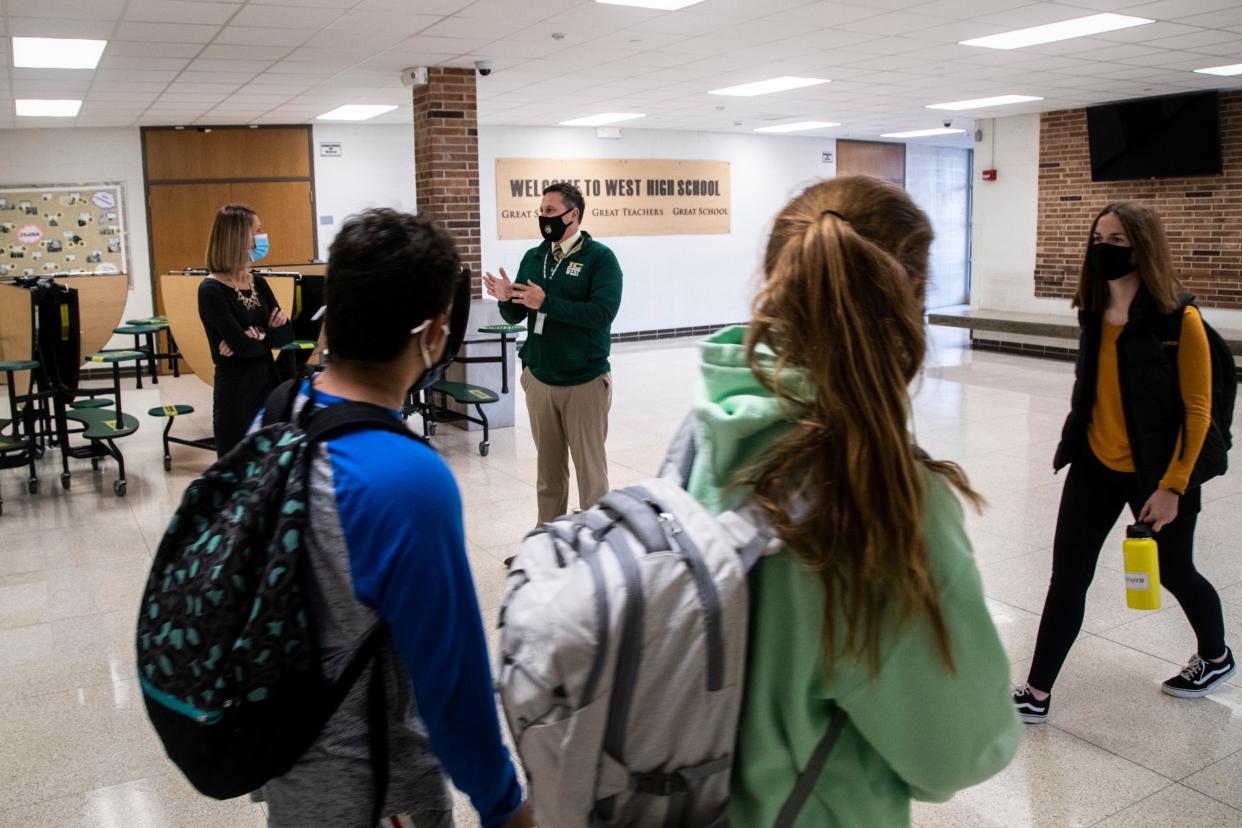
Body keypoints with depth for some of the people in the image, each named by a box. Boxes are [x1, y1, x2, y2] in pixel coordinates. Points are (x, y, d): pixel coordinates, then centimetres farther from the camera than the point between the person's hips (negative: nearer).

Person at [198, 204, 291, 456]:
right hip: (235, 393, -6)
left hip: (269, 386, 7)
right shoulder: (211, 290, -13)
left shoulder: (258, 283, 7)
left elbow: (287, 334, 2)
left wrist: (258, 336, -15)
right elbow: (243, 345, -22)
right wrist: (268, 334, -5)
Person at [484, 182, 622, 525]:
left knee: (590, 469, 3)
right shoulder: (533, 258, 9)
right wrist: (507, 300, -13)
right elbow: (515, 317, 10)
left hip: (585, 381, -5)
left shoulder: (600, 258, -7)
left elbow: (602, 312, -20)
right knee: (549, 468, 13)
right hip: (539, 378, 5)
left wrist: (546, 302, -23)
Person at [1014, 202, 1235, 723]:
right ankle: (1037, 694, 10)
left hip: (1157, 471, -4)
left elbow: (1196, 409, -14)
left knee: (1174, 573, 17)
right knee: (1067, 575, 2)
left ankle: (1216, 658, 47)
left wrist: (1172, 486, -17)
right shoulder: (1093, 311, -1)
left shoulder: (1179, 318, -17)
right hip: (1096, 465, 5)